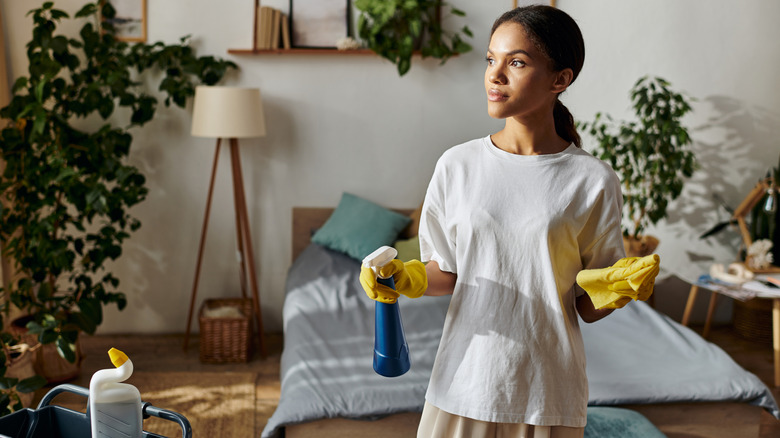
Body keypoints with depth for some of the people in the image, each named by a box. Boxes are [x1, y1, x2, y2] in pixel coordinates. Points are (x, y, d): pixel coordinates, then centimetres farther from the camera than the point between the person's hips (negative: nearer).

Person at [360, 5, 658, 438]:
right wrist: (408, 278, -13)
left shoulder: (592, 180, -8)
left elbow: (589, 307, -2)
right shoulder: (457, 165, -2)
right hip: (462, 386, 2)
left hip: (547, 392, -1)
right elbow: (448, 273, 5)